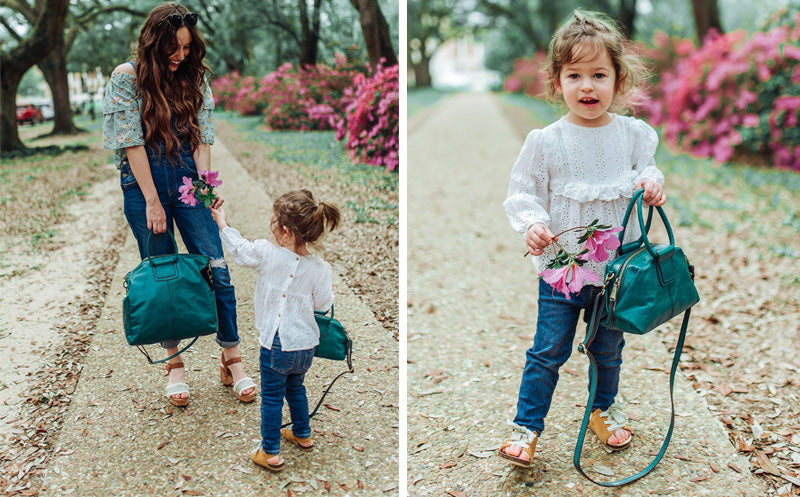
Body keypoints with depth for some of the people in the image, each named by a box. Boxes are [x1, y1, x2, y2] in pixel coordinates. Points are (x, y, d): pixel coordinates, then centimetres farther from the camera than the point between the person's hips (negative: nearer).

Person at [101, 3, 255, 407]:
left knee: (216, 268, -3)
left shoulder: (195, 78, 4)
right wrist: (152, 201, -12)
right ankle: (174, 364, 18)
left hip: (188, 179, 2)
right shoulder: (127, 77, -6)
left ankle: (232, 361, 8)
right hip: (143, 182, -2)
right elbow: (132, 143, -9)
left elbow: (201, 138, 3)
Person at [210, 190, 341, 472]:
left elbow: (238, 249, -1)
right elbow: (323, 305, -2)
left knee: (272, 396, 11)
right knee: (295, 387, 27)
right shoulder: (319, 269, -14)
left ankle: (270, 453, 21)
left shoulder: (267, 254, -19)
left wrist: (222, 222, 15)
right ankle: (302, 435, 44)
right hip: (306, 344, 4)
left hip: (276, 344, -4)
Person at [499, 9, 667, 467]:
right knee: (549, 351, 4)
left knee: (609, 348, 20)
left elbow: (646, 172, 11)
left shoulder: (633, 134, -3)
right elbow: (522, 192, -5)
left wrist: (651, 183, -12)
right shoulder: (546, 141, -11)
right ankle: (527, 425, 20)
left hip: (617, 266, 3)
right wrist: (532, 223, -24)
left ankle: (605, 408, 44)